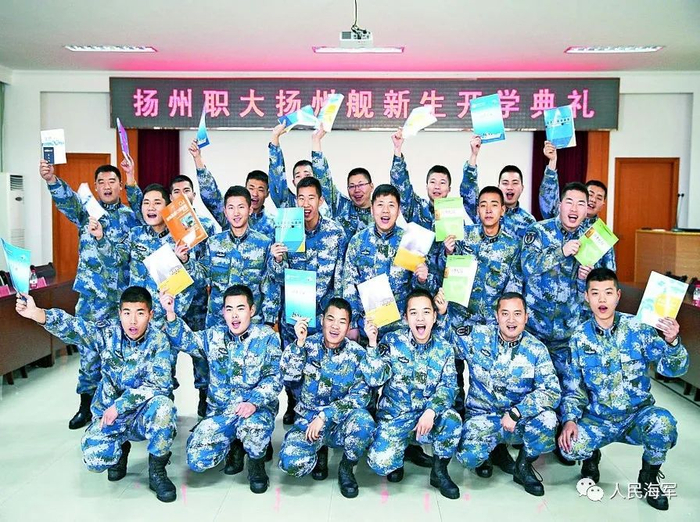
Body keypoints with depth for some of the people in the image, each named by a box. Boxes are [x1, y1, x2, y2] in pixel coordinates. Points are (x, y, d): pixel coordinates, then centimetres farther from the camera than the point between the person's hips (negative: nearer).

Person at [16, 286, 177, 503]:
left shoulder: (158, 341, -13)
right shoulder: (108, 333, -8)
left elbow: (159, 384, -22)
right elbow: (73, 326, -25)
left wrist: (119, 405, -25)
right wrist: (37, 314, -42)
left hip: (143, 415, -1)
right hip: (108, 414, 1)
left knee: (163, 406, -34)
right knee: (94, 459, -25)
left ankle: (157, 472, -10)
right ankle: (121, 449, 14)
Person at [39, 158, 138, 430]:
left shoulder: (131, 215, 9)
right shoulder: (86, 210, 3)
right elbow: (67, 199, -16)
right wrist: (51, 179, -34)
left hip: (124, 295, 0)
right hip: (92, 295, 0)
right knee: (89, 350, 4)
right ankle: (87, 405, 18)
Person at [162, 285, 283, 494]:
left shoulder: (266, 337, -4)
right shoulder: (214, 336, 9)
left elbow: (274, 378, -10)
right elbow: (184, 340, 4)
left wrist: (253, 402, -27)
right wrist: (170, 314, -14)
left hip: (257, 409, -3)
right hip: (219, 411, 4)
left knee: (252, 428, -38)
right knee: (197, 460, -15)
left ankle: (256, 463, -2)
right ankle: (234, 446, 18)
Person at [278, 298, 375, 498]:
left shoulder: (357, 353, -7)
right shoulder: (309, 345, -3)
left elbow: (360, 396, -14)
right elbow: (289, 375, -14)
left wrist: (324, 416, -22)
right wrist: (299, 342, -24)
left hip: (341, 422, 0)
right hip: (308, 419, 1)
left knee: (364, 422, -34)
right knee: (292, 463, -26)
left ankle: (346, 469, -3)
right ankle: (320, 452, 12)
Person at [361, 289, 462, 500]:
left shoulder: (444, 348, -1)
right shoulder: (392, 341, -7)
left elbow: (448, 386, -10)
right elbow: (375, 380, -13)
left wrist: (431, 411, -28)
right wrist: (372, 343, -25)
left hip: (429, 416, 2)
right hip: (394, 416, -1)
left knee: (452, 418, -31)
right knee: (380, 463, -24)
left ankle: (439, 471, -5)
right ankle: (397, 460, 15)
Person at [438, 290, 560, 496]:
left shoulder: (536, 349, -7)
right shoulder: (477, 336, -6)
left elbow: (552, 391, -15)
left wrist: (516, 413, -25)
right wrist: (442, 313, -19)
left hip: (521, 419, 1)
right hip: (482, 417, 0)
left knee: (547, 418, -31)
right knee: (468, 456, -28)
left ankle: (524, 466, 0)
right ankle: (495, 450, 12)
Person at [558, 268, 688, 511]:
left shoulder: (638, 328, -8)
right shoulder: (580, 337, -2)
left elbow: (673, 369, -15)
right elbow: (574, 386, 4)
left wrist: (671, 342, -36)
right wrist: (570, 419, -12)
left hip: (638, 416, -1)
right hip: (597, 419, 1)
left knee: (662, 422, -34)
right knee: (569, 447, -27)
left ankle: (649, 476, -1)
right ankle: (591, 457, 14)